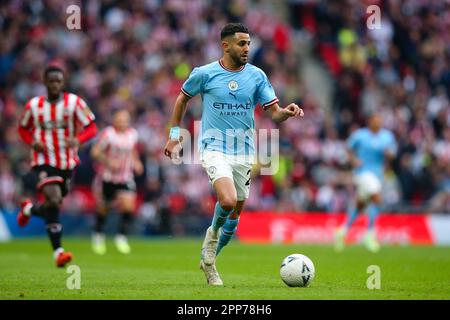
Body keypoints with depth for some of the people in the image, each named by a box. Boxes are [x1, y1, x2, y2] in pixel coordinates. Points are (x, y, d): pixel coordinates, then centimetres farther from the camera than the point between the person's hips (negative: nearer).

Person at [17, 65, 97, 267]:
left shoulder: (74, 102, -5)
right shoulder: (34, 105, -1)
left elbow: (91, 128, -4)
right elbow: (23, 128, 14)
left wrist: (77, 139, -25)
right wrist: (32, 142, -7)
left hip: (68, 162, 2)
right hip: (44, 162, -2)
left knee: (53, 207, 12)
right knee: (54, 202, -22)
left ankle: (29, 209, 47)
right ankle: (57, 251, -15)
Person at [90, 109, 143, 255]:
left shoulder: (132, 134, 2)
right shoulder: (108, 134, -14)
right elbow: (95, 151, -14)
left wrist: (135, 162, 3)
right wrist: (109, 162, -26)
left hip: (125, 178, 3)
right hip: (108, 177, -3)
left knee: (128, 206, -16)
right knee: (103, 208, 9)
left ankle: (121, 236, -1)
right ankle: (98, 235, 34)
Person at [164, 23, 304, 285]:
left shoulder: (257, 76, 1)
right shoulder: (205, 74, -5)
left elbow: (274, 113, 1)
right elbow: (183, 99, 12)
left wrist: (287, 112, -22)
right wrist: (175, 135, 10)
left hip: (244, 151, 4)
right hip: (215, 147, -4)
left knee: (235, 213, 9)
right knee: (228, 201, -27)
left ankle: (208, 259, 30)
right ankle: (213, 232, 7)